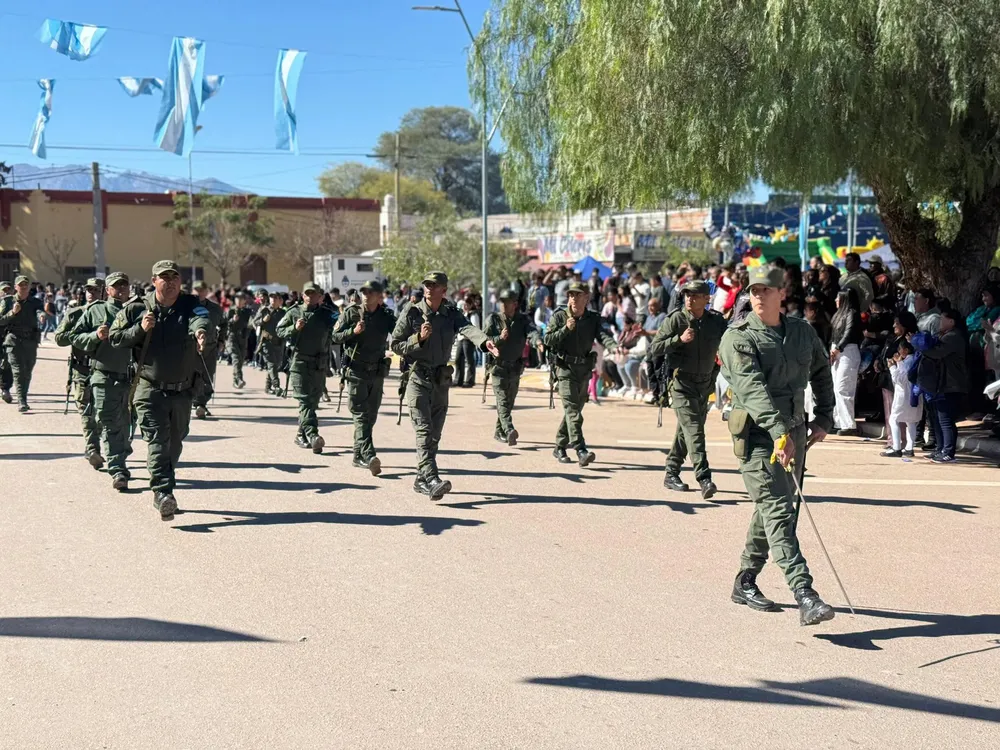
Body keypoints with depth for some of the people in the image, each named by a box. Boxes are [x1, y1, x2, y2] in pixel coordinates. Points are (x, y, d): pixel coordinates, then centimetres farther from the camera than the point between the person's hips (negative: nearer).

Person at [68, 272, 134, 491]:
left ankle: (119, 462, 32)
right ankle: (117, 470, -10)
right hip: (104, 376, -2)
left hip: (131, 377, 2)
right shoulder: (95, 311, 7)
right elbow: (74, 337, 6)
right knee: (109, 424, -8)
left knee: (125, 424, 14)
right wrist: (95, 336, -11)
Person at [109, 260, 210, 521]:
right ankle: (164, 493, -23)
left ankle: (161, 492, 33)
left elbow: (200, 318, -24)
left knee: (174, 444, 15)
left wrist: (200, 330, -48)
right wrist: (140, 329, -14)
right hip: (150, 389, -3)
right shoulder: (136, 308, 0)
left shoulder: (190, 304, -1)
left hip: (182, 391, 3)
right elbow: (114, 337, 3)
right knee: (157, 441, -15)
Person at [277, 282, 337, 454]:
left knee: (313, 401, 10)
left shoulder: (327, 314, 8)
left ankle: (301, 435, 23)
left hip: (320, 365, 3)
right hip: (299, 363, -3)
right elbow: (279, 330, 4)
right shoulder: (294, 313, 3)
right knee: (305, 401, -13)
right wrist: (294, 328, -11)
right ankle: (312, 435, -23)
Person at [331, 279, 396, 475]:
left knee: (370, 416, 10)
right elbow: (335, 337, -2)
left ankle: (358, 456, 22)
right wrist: (353, 331, -18)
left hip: (377, 372, 4)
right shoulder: (351, 313, -2)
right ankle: (369, 456, -21)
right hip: (356, 371, -4)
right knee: (361, 415, -11)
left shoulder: (386, 316, 3)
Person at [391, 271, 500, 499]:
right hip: (418, 378, -4)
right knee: (424, 431, -14)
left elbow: (467, 328, -19)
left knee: (434, 434, 9)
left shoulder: (451, 314, 3)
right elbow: (395, 345, -1)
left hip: (441, 379, 4)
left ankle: (421, 480, 21)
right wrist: (419, 338, -16)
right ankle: (432, 479, -26)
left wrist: (485, 342, -39)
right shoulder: (412, 313, -3)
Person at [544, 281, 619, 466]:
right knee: (572, 410, -15)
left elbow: (603, 335, -14)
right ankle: (580, 450, -24)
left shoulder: (593, 319, 4)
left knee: (574, 409, 12)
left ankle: (560, 447, 26)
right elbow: (548, 340, -6)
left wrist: (613, 347, -34)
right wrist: (566, 329, -18)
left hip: (584, 369, 4)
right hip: (565, 368, -4)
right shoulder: (559, 317, -1)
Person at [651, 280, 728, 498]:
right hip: (682, 383, -5)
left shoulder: (716, 321, 2)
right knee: (693, 430, -15)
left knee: (686, 431, 12)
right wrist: (679, 339, -20)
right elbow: (654, 349, -9)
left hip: (705, 383, 5)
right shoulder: (675, 320, -7)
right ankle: (704, 478, -20)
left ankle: (671, 474, 24)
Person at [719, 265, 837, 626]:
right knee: (779, 512, -14)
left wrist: (823, 419, 17)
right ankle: (805, 596, -21)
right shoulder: (738, 338, -10)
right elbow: (753, 388, -24)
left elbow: (822, 372, 25)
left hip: (795, 433, 6)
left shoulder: (803, 332, 8)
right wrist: (779, 432, -36)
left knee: (771, 508, 15)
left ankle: (745, 582, 30)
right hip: (758, 435, -6)